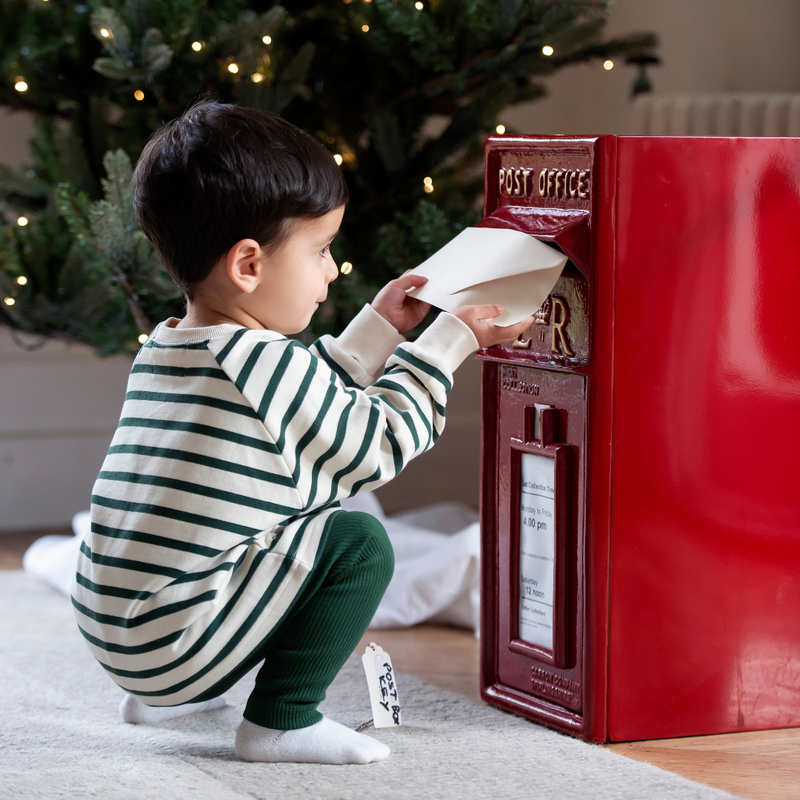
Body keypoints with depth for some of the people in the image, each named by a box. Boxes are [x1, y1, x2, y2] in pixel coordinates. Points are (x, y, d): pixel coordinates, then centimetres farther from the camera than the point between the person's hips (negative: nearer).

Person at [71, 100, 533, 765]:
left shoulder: (160, 353, 12)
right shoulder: (266, 363, -16)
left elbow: (312, 406, 24)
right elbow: (377, 445, -5)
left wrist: (379, 328, 24)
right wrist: (448, 341, 4)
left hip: (111, 631, 9)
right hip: (173, 643, -9)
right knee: (358, 542, -7)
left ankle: (163, 695, 25)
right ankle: (282, 721, -4)